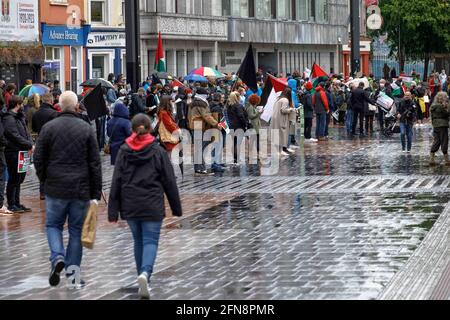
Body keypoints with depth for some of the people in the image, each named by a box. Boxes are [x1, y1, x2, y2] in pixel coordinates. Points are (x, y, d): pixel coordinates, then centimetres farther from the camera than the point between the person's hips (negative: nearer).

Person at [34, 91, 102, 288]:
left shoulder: (48, 128, -3)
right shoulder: (86, 129, -2)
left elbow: (38, 159, 0)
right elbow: (95, 163, -2)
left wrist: (45, 180, 16)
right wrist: (96, 193, 2)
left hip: (55, 188, 0)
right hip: (81, 190, 0)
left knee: (53, 225, 13)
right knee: (77, 230, 9)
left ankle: (57, 257, -11)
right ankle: (73, 271, 9)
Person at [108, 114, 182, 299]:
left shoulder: (124, 152, 0)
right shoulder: (158, 152, -3)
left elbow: (116, 182, -1)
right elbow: (169, 181, 0)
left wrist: (113, 211, 1)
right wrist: (176, 208, 8)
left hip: (130, 206, 2)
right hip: (152, 205, -2)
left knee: (138, 240, 16)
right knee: (150, 241, -2)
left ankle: (143, 277, 21)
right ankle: (145, 273, -26)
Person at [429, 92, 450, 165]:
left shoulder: (433, 106, 10)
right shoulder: (441, 107, -16)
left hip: (435, 126, 8)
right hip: (442, 125, -8)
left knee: (436, 142, 12)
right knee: (444, 142, -1)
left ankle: (431, 158, 10)